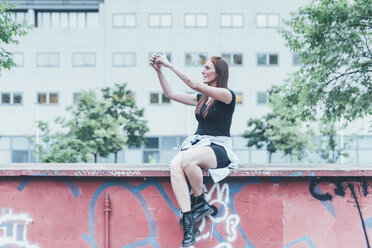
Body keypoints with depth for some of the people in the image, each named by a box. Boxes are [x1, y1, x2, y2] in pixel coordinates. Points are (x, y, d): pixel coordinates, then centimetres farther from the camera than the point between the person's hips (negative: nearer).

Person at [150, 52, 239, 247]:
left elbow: (196, 85, -15)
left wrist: (170, 65, -12)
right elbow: (171, 94, 23)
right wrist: (159, 71, 13)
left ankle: (200, 203, -15)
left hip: (219, 149, -6)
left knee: (187, 159, -38)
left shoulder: (227, 95, -3)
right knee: (175, 165, -30)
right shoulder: (201, 98, 20)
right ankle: (188, 222, -37)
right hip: (197, 143, 6)